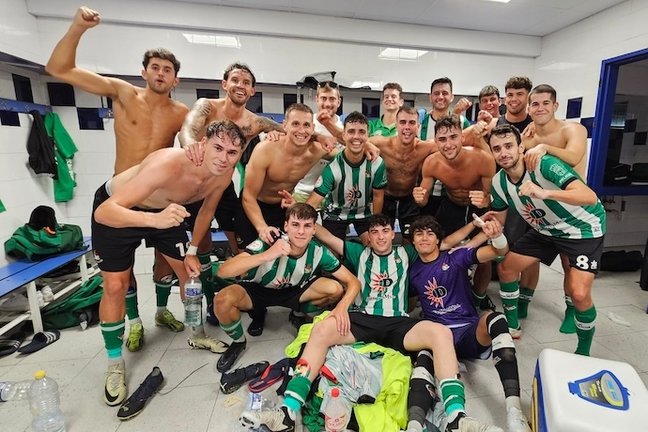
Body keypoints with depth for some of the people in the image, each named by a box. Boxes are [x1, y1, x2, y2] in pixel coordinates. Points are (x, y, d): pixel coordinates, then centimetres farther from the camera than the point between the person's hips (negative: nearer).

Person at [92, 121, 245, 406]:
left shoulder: (224, 174, -21)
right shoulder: (168, 165, -41)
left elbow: (206, 210, 0)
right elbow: (104, 212, -42)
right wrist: (154, 219, -60)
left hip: (164, 209, 6)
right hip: (114, 209, -5)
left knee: (189, 271, 6)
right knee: (115, 286, -6)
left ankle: (197, 334, 30)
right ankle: (115, 365, 15)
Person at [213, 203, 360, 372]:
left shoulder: (318, 252, -22)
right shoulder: (268, 243, -31)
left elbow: (353, 282, -15)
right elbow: (223, 271, -41)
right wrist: (266, 256, -55)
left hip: (293, 290, 2)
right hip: (257, 289, -1)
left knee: (335, 289, -20)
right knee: (223, 300, -31)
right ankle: (238, 342, 2)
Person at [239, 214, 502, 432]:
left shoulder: (406, 254, 21)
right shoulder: (359, 253, 19)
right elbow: (324, 236, 14)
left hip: (397, 323, 1)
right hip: (361, 320, 0)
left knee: (441, 333, -28)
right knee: (322, 328, -30)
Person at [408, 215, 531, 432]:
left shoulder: (456, 257, 4)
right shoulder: (412, 271, 12)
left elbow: (500, 251, -7)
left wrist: (496, 235, -29)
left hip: (470, 332, 0)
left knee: (493, 318, -35)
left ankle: (514, 411, -43)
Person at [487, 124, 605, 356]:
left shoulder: (545, 164, -30)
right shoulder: (499, 183, -11)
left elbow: (590, 197, -41)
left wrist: (544, 193, -57)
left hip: (584, 227, -6)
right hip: (546, 230, 6)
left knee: (579, 293, -19)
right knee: (505, 267, 2)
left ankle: (583, 352, 10)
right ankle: (512, 326, 24)